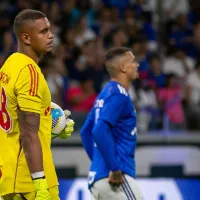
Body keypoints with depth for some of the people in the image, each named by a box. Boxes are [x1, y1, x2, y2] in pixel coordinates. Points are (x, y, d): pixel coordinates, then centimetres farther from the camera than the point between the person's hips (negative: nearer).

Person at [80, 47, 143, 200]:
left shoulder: (105, 94, 18)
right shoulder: (119, 94, -11)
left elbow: (86, 132, 25)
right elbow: (100, 131, -23)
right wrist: (115, 169, -21)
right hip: (115, 179, -10)